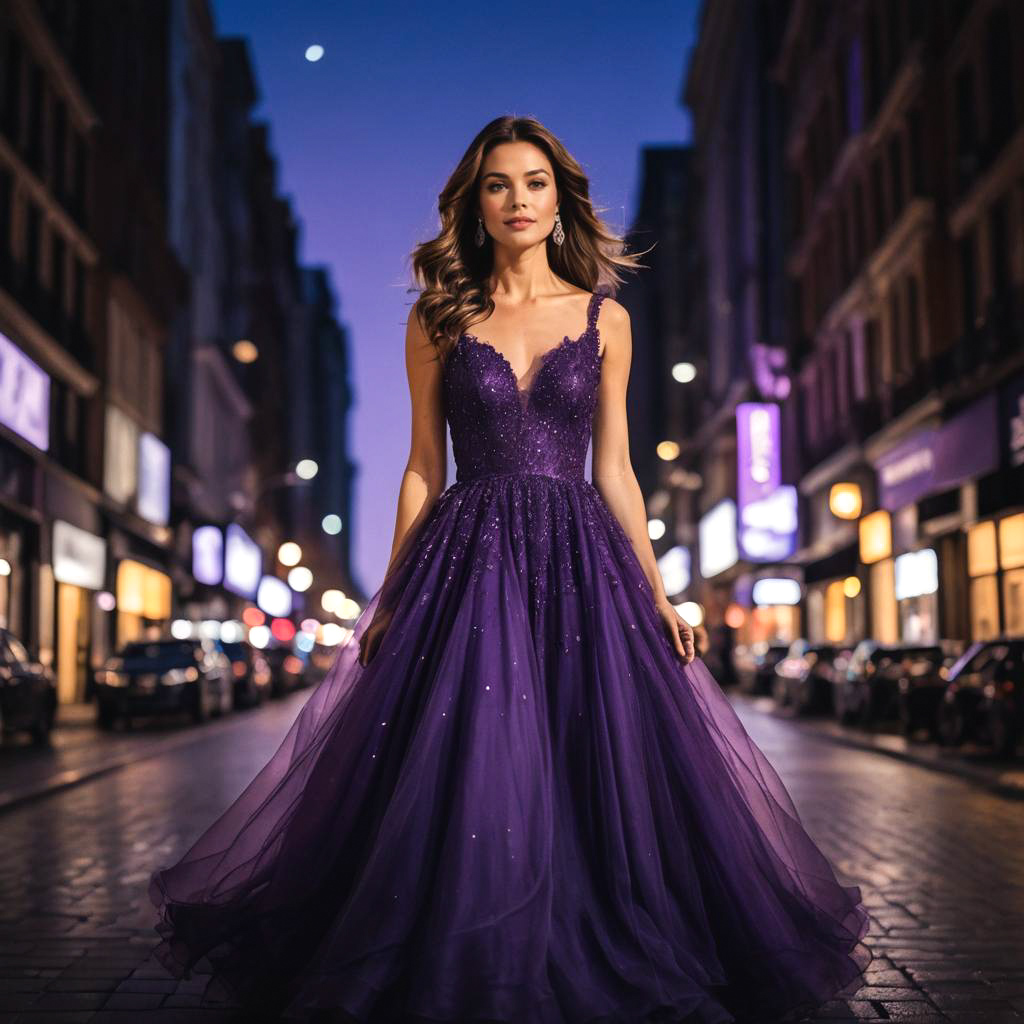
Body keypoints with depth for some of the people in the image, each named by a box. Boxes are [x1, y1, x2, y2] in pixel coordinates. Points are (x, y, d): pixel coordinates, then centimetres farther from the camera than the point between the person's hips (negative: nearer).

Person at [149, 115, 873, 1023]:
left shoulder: (604, 319, 9)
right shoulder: (439, 319, 7)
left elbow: (614, 469, 9)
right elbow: (423, 466, 7)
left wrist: (657, 594, 5)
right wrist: (392, 597, 2)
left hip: (579, 561, 1)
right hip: (468, 562, -1)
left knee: (592, 770, 0)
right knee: (461, 768, -2)